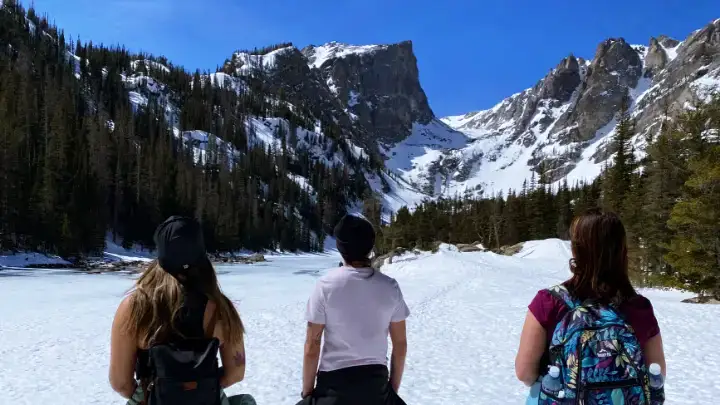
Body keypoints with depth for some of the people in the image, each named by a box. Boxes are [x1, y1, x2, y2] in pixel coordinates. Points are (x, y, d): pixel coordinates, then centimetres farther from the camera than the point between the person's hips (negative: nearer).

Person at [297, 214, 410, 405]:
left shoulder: (326, 286, -12)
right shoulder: (390, 287, -5)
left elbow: (312, 347, -9)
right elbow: (400, 345, 2)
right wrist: (393, 388, 14)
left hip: (334, 382, -2)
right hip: (376, 382, 3)